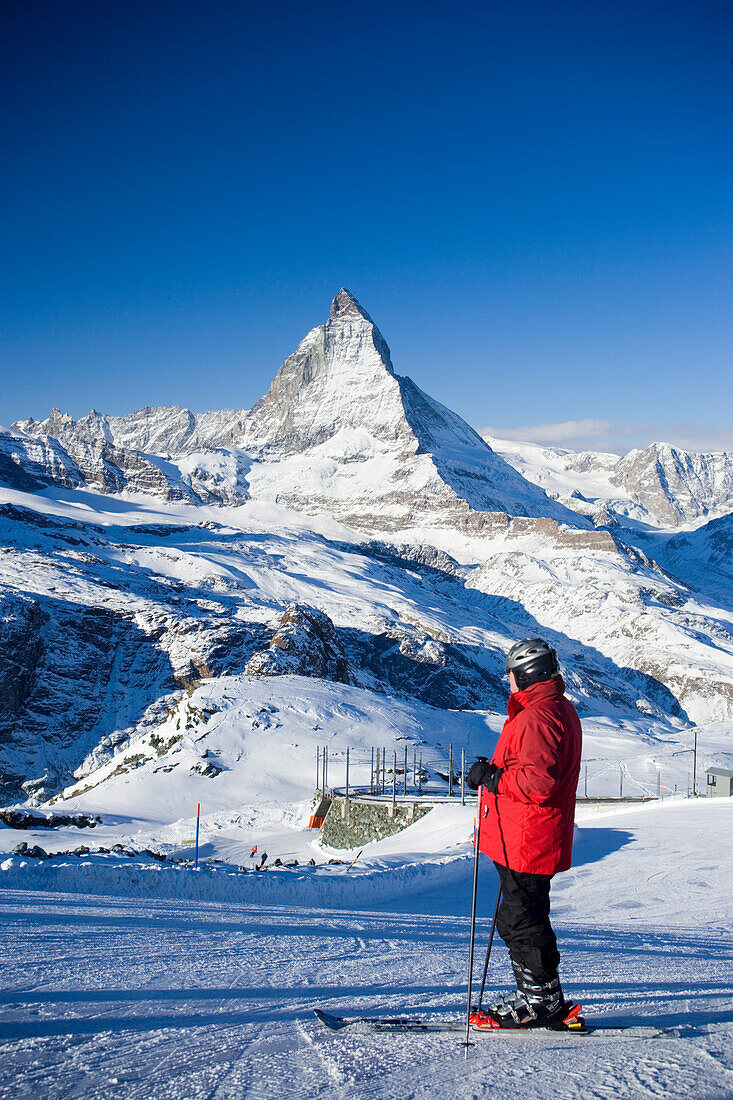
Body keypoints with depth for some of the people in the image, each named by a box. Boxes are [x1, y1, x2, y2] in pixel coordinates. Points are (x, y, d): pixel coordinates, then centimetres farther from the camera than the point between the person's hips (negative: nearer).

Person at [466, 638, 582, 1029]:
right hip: (529, 840, 11)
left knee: (523, 922, -1)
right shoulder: (561, 710, 15)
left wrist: (492, 778, -18)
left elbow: (538, 782, -28)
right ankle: (536, 996, 25)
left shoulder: (538, 716, -19)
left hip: (527, 843, -11)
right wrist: (496, 773, 14)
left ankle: (542, 1004, 8)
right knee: (516, 921, 17)